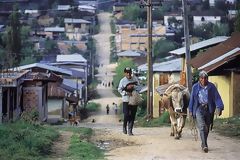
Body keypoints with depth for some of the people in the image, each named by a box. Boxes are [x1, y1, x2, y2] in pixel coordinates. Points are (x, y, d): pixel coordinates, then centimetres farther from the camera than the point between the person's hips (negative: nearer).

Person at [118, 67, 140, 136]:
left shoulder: (135, 79, 4)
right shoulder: (122, 80, -2)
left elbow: (139, 87, 2)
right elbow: (119, 89, -3)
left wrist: (133, 86, -16)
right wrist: (126, 93, -17)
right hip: (126, 100, -2)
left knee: (132, 116, 3)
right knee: (126, 115, -10)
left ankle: (130, 130, 11)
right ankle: (124, 126, 18)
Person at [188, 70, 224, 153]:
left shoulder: (212, 86, 1)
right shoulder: (195, 87, 3)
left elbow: (217, 97, -3)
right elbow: (192, 99, 9)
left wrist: (219, 108, -16)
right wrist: (191, 110, 9)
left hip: (209, 109, 2)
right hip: (199, 108, -1)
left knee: (207, 128, 10)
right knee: (202, 127, -15)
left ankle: (203, 144, 27)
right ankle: (205, 145, -19)